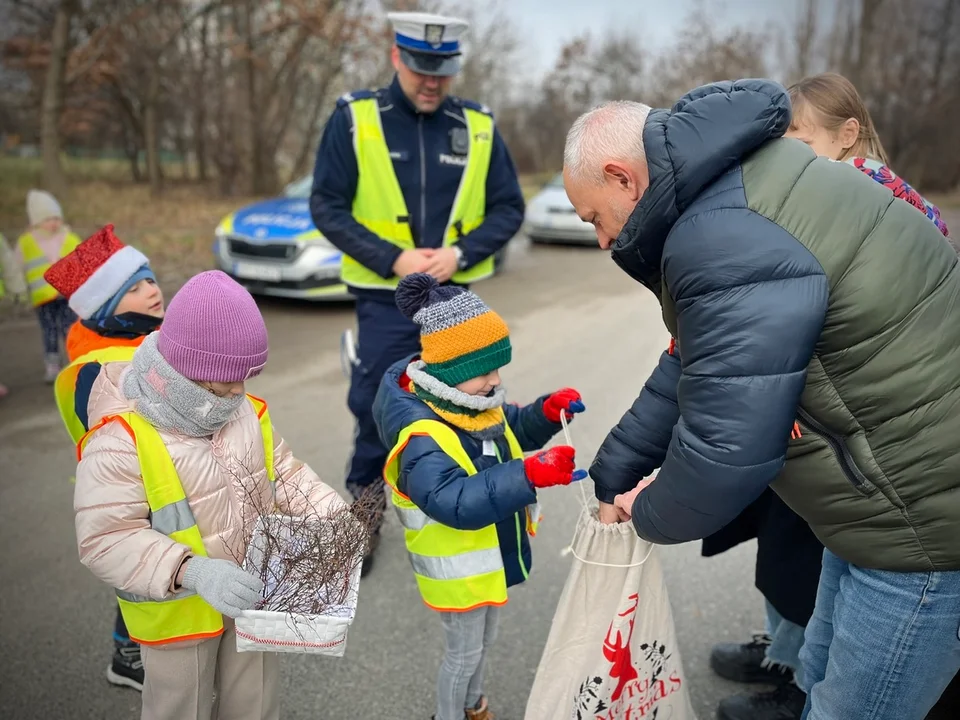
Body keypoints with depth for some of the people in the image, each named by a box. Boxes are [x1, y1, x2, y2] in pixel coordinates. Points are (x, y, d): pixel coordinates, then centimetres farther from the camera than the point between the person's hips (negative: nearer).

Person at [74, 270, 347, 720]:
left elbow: (285, 476, 3)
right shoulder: (121, 440, -27)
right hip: (177, 610, -5)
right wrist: (190, 571, -41)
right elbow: (106, 540, -28)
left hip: (251, 594, 5)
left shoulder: (246, 412, -7)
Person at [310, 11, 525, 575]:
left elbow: (509, 209, 3)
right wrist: (393, 258, -16)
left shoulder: (479, 126, 0)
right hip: (385, 300, -2)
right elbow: (327, 207, -5)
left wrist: (459, 253, -14)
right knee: (375, 410, 4)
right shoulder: (355, 119, -5)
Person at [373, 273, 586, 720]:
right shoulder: (421, 436, -34)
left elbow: (512, 433, 12)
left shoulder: (476, 403, -6)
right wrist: (529, 475, -53)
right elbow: (458, 503, -45)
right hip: (458, 570, -9)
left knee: (484, 641, 29)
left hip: (494, 556, 9)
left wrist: (546, 413, -9)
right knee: (464, 653, 14)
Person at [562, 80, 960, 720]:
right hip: (886, 493, 10)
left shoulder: (726, 242, -29)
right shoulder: (732, 186, 5)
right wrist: (612, 475, 12)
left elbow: (725, 444, -27)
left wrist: (652, 511, -5)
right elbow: (693, 366, 10)